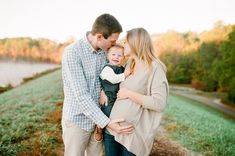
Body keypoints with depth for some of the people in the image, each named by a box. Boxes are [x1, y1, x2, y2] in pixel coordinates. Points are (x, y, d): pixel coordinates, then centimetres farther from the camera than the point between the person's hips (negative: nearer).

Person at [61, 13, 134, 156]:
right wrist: (107, 122, -27)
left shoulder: (104, 51, 0)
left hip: (98, 118, 6)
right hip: (77, 120, -5)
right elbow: (81, 95, -25)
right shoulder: (72, 53, -21)